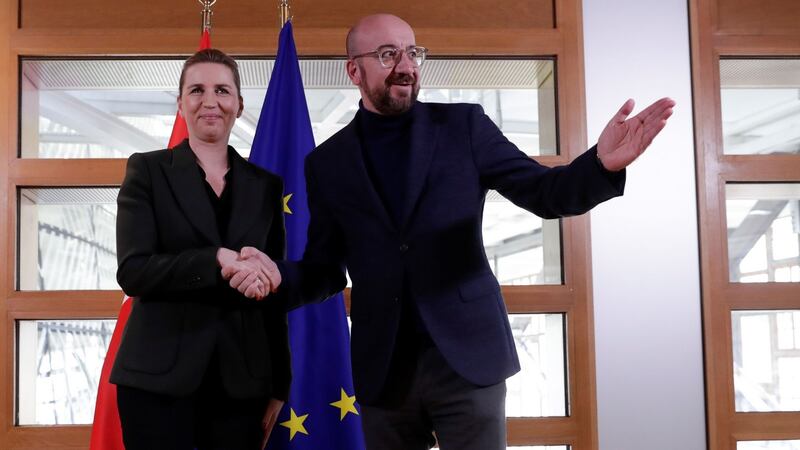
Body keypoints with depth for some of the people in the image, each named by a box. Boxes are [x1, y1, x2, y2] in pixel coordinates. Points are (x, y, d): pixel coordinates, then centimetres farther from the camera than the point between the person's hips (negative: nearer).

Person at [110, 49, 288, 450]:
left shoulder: (265, 184, 10)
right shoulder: (148, 170, 2)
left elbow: (273, 294, 10)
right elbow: (132, 271, -9)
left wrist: (279, 384, 7)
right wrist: (217, 261, -21)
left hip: (241, 381, 3)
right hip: (159, 378, -2)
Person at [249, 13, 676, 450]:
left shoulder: (464, 125, 2)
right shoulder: (327, 162, 5)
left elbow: (544, 192, -4)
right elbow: (323, 271, 8)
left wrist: (602, 163, -25)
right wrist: (279, 275, -15)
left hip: (468, 355, -1)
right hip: (382, 369, 2)